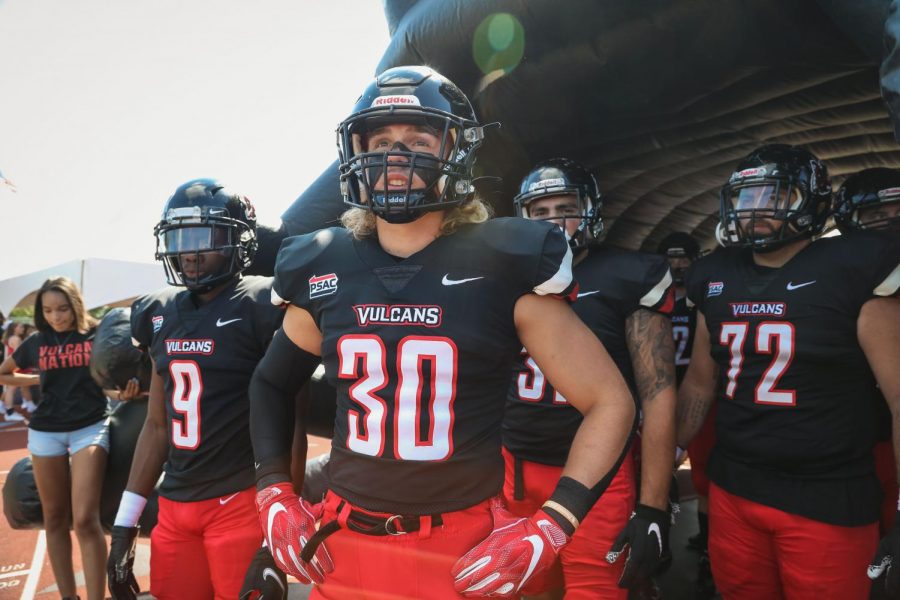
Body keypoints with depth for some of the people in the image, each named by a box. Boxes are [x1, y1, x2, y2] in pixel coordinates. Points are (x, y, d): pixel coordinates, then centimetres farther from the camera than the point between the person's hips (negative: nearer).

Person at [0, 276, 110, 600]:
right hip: (45, 433, 4)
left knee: (85, 519, -11)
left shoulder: (98, 335, -3)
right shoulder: (36, 342, 6)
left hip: (90, 428, -4)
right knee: (55, 520, 11)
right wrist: (39, 380, 7)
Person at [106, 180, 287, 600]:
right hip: (174, 507, 6)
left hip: (240, 502, -6)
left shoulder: (260, 306, -11)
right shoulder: (161, 314, 8)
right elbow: (158, 425, 14)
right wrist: (125, 524, 14)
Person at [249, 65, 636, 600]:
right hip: (343, 544, 4)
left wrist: (548, 532, -14)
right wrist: (274, 496, 5)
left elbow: (610, 401, -7)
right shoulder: (323, 271, -1)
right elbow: (271, 383, 16)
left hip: (466, 553, -3)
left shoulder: (502, 266, -12)